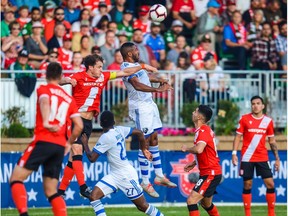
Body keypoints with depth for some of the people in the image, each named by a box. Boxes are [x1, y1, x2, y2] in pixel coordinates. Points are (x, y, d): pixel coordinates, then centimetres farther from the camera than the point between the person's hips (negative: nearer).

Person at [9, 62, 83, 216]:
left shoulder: (43, 89, 7)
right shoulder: (69, 98, 19)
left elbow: (45, 101, -18)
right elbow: (79, 125, 12)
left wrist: (46, 123, -29)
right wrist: (69, 143, 26)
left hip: (43, 141, -5)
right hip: (60, 146, 5)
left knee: (16, 178, -2)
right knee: (51, 191, 12)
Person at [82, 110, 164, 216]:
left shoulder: (106, 138, -22)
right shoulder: (119, 130, 0)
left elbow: (92, 158, -18)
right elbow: (139, 133, 7)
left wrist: (85, 143, -2)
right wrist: (144, 149, 20)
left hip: (126, 175, -9)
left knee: (143, 206, 3)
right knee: (93, 196, -6)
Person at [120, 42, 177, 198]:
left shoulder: (136, 64, 13)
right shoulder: (127, 67, -18)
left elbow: (146, 77, 30)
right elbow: (137, 85, -34)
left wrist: (160, 80, 11)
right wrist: (157, 89, -44)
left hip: (149, 104, 10)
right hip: (140, 107, -10)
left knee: (154, 139, 14)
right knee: (145, 142, -8)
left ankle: (159, 176, 22)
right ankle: (145, 182, -4)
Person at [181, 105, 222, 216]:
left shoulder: (203, 131, -18)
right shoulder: (206, 130, 13)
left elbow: (199, 149, -36)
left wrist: (187, 149, -16)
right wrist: (194, 163, 16)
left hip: (210, 174, -11)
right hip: (210, 172, 11)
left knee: (191, 200, -17)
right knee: (206, 203, 24)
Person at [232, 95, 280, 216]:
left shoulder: (268, 121, 5)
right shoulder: (244, 119, -1)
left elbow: (272, 141, 11)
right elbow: (238, 137, 1)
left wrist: (277, 158, 8)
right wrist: (234, 153, -9)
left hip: (262, 158, 2)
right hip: (247, 158, -2)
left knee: (270, 184, -4)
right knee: (247, 185, 2)